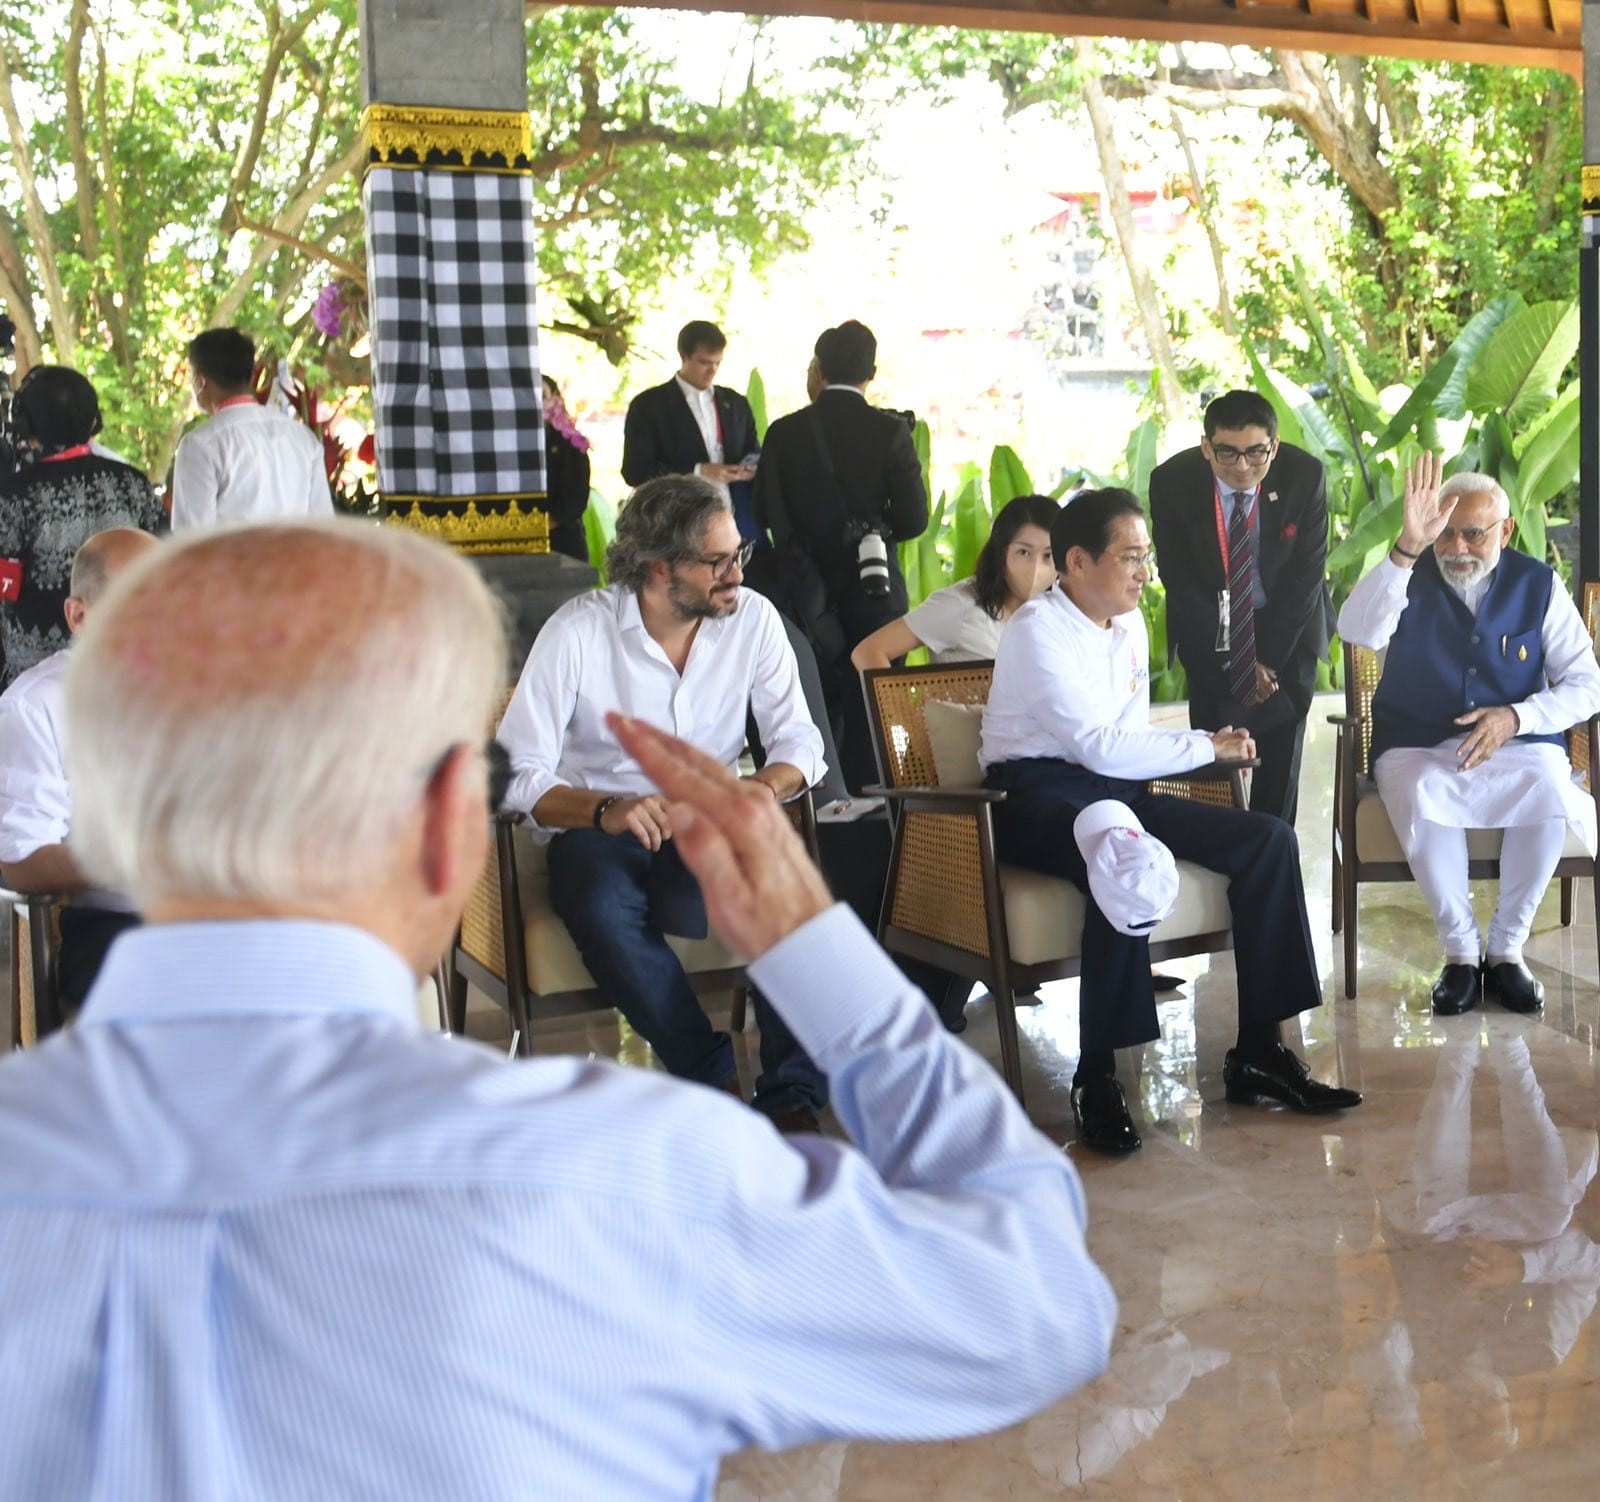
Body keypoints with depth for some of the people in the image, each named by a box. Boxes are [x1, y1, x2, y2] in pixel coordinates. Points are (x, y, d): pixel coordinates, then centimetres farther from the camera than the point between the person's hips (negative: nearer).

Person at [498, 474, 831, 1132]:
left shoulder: (753, 619, 0)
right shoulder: (576, 632, -10)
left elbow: (798, 741, 0)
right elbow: (518, 775, -13)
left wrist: (763, 790, -24)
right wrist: (604, 811, -32)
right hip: (599, 828, -2)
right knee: (604, 912, -37)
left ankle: (792, 1098, -19)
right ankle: (716, 1083, -22)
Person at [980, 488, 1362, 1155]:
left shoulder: (1129, 624, 16)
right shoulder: (1038, 629, -10)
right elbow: (1097, 745, -18)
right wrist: (1207, 746, -9)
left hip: (1116, 787, 8)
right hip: (1037, 790, -8)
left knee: (1269, 838, -8)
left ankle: (1258, 1052, -6)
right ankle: (1096, 1077, -31)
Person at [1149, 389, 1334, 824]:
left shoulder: (1305, 475, -19)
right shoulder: (1172, 481, -18)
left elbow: (1306, 574, -13)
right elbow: (1179, 580, -13)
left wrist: (1270, 655, -15)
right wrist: (1230, 657, -15)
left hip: (1288, 629, 0)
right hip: (1209, 633, 0)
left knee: (1279, 756, -2)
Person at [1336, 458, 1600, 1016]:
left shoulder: (1538, 585, 2)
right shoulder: (1410, 577, -1)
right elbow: (1357, 631, -23)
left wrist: (1516, 717, -17)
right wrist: (1408, 547, -32)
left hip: (1517, 745, 1)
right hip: (1418, 746, -1)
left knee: (1550, 790, -32)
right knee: (1422, 798, -35)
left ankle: (1507, 948, -13)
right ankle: (1460, 951, -15)